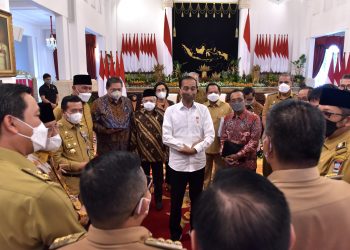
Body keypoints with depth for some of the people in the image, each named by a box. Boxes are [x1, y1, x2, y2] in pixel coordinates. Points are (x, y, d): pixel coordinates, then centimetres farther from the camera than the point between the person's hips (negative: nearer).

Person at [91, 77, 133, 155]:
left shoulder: (127, 102, 10)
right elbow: (93, 123, -6)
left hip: (125, 146, 4)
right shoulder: (98, 103, -4)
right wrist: (106, 130, -16)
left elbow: (132, 121, 14)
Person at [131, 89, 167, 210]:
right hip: (142, 154, 0)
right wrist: (133, 150, 0)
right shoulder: (136, 115, -2)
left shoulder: (161, 115, -3)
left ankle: (158, 199, 32)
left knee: (158, 179, 14)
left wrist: (165, 150, -1)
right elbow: (133, 134, 1)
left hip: (158, 153, 0)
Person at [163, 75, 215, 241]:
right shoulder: (171, 110, -2)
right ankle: (175, 232, 31)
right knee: (176, 201, 11)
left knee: (196, 199, 17)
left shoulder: (203, 110, 1)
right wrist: (183, 147, -17)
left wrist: (195, 148, -17)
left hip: (198, 162, 1)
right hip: (178, 162, -1)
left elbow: (210, 135, -4)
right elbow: (166, 137, -8)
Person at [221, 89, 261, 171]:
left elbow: (254, 142, -13)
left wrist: (238, 155, -18)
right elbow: (223, 138, 9)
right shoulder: (227, 118, 7)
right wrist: (226, 155, -6)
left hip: (247, 164, -4)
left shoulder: (254, 118, -8)